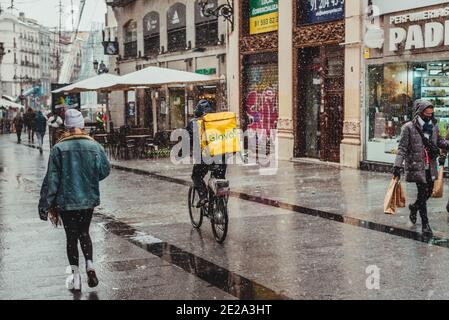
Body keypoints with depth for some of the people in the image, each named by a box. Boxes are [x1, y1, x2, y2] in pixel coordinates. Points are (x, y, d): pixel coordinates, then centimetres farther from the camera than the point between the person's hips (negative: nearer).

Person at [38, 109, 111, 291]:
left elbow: (51, 179, -10)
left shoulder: (59, 149, -11)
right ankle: (90, 266, 1)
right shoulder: (94, 146, -6)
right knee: (84, 233, 19)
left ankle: (75, 276, 9)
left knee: (71, 237, 9)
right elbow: (105, 170, 2)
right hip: (89, 199, 2)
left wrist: (45, 204, -5)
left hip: (66, 201, -2)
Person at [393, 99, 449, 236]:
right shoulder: (409, 127, -8)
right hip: (417, 167, -6)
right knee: (423, 193, -6)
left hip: (431, 167, 6)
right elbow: (402, 148, -9)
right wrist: (397, 165, -17)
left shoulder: (433, 126, 8)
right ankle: (425, 224, 4)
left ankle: (414, 207, 43)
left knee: (429, 192, 13)